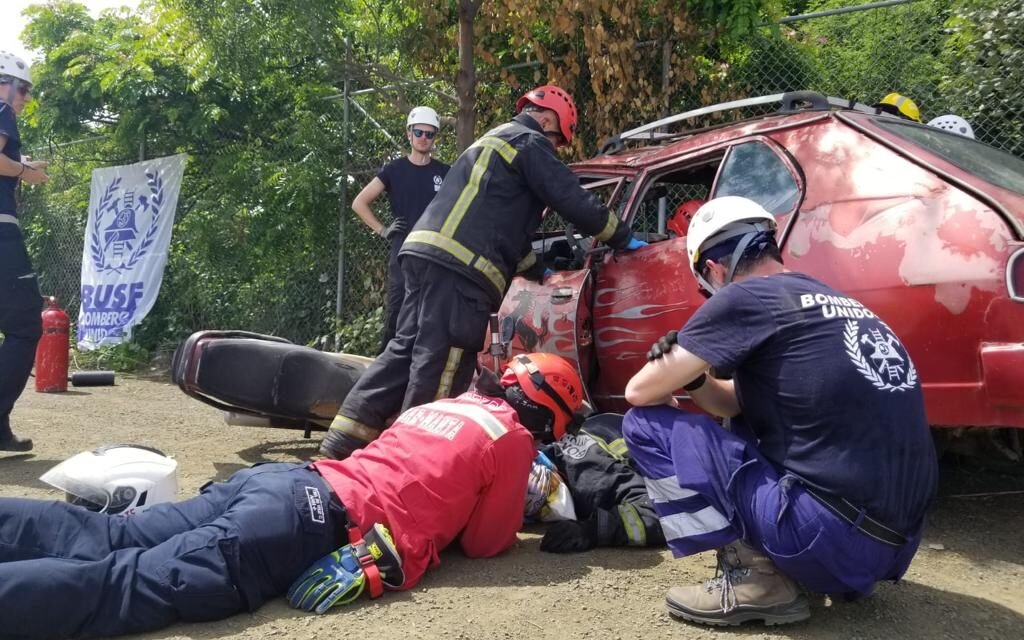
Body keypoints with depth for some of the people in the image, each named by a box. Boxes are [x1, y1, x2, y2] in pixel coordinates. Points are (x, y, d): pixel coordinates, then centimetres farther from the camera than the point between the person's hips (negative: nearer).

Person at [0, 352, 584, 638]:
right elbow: (485, 542, 10)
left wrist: (497, 497, 41)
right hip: (316, 520, -8)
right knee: (123, 585, -19)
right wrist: (504, 516, 32)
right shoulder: (513, 437, 6)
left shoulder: (444, 404, 28)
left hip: (283, 479, 8)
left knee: (102, 538, 1)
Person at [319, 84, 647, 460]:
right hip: (460, 265, -9)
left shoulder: (493, 141, 35)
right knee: (441, 366, -6)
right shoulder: (530, 142, 5)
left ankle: (342, 445, 9)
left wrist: (539, 271, 42)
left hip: (427, 252, 10)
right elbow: (573, 201, -1)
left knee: (407, 350, 10)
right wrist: (623, 239, 12)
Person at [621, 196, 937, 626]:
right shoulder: (834, 302, 17)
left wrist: (674, 370, 19)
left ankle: (755, 579, -5)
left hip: (831, 535, -9)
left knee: (647, 426, -3)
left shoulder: (745, 298, -8)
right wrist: (692, 377, 7)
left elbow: (640, 393, -2)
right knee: (752, 428, 30)